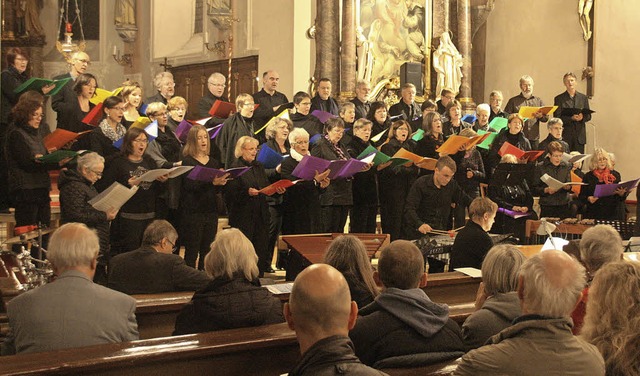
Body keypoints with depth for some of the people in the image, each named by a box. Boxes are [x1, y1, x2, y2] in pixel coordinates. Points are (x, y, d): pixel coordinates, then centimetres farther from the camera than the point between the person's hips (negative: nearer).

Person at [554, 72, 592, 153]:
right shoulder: (559, 99, 4)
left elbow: (588, 116, 12)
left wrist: (582, 117, -12)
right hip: (565, 136, -2)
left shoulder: (583, 98, 12)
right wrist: (571, 118, -18)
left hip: (579, 136, 3)